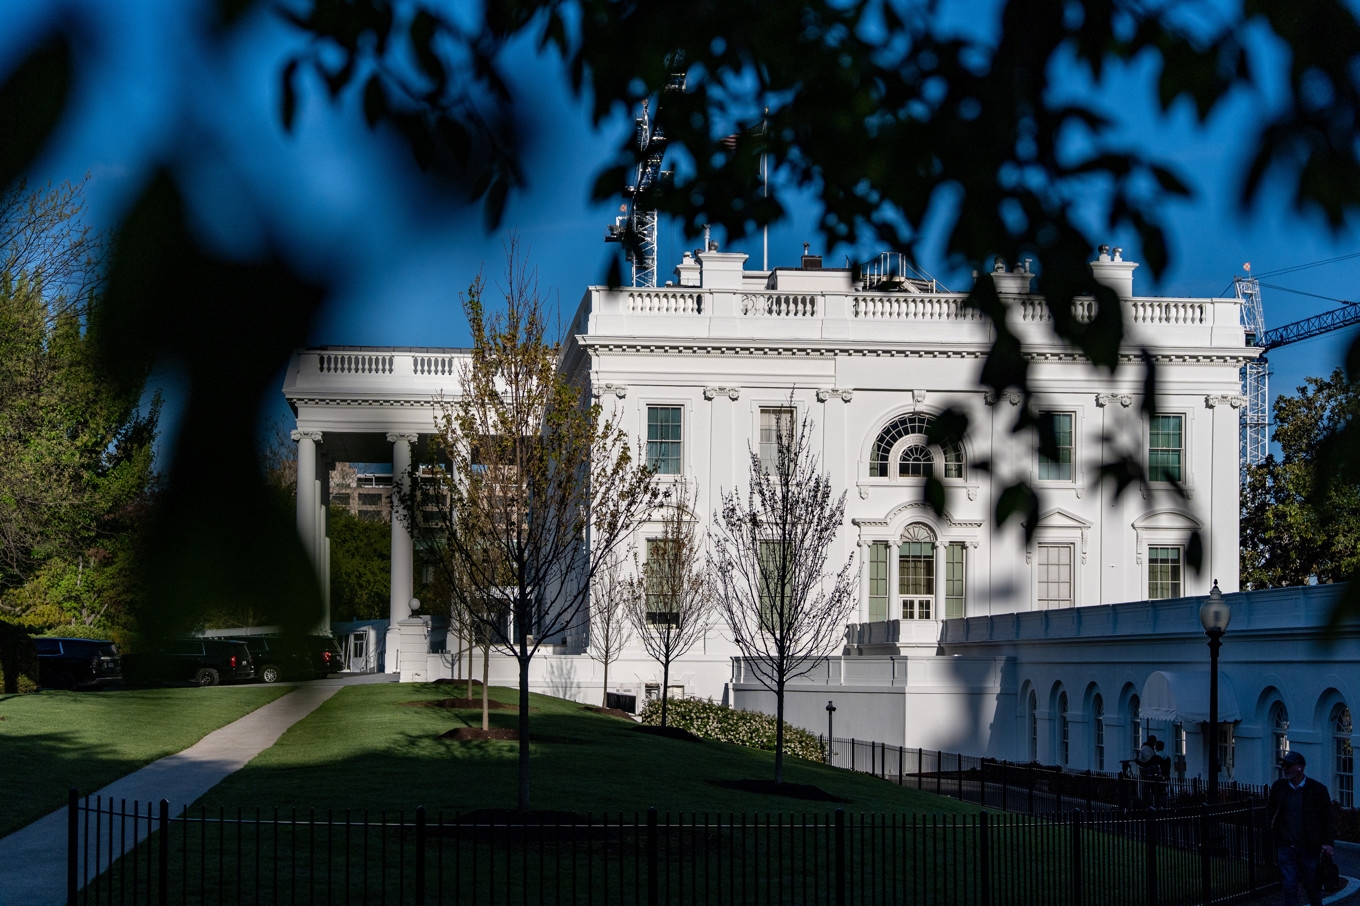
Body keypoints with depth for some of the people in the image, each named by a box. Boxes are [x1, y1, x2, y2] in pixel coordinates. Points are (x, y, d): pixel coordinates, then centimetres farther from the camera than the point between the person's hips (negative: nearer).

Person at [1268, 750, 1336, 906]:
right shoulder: (1278, 787, 4)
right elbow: (1270, 810, 20)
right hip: (1286, 848, 2)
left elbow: (1328, 819, 0)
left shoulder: (1318, 789, -5)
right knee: (1289, 888, 3)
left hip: (1309, 847, -2)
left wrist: (1328, 842, -6)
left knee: (1313, 887, 8)